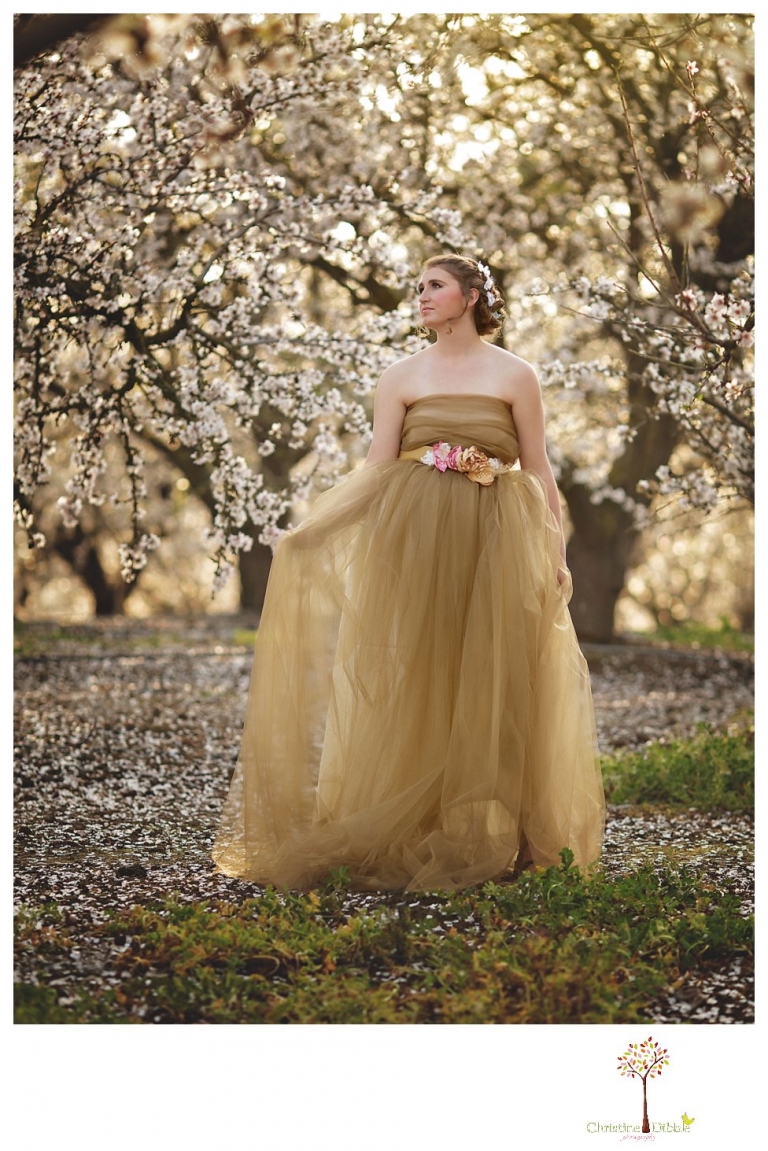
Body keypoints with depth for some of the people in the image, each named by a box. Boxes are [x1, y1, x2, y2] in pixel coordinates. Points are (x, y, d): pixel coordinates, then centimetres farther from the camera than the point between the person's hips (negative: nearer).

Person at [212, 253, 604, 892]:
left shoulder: (515, 375, 7)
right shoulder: (403, 376, 10)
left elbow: (538, 469, 6)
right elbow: (377, 468, 4)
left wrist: (556, 549, -2)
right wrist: (313, 529, -6)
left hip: (495, 542, -1)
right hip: (411, 539, 1)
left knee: (488, 685, 0)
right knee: (410, 682, -1)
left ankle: (488, 839, 9)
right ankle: (405, 834, 6)